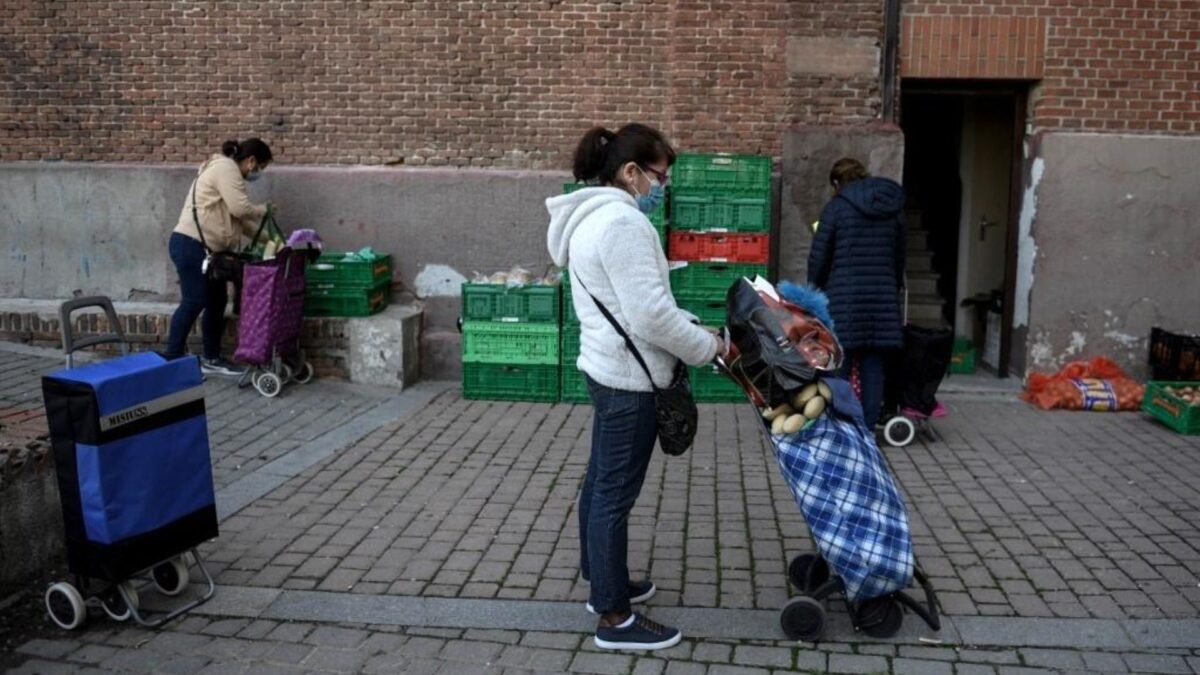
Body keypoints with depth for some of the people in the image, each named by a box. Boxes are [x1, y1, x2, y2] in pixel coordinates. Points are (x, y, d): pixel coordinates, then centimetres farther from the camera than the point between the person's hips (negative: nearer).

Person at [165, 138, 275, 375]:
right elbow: (241, 208, -19)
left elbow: (239, 219, 22)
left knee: (216, 302, 11)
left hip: (207, 249, 11)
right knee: (194, 302, -10)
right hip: (190, 245, -11)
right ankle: (172, 360, -4)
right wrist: (264, 210, -1)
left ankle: (211, 359, 19)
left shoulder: (228, 171, 22)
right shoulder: (226, 168, -11)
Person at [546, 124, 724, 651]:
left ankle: (603, 584, 34)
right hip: (628, 378, -11)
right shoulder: (623, 221, -21)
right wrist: (709, 346, -11)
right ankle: (614, 619, 9)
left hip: (606, 369, 11)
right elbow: (651, 314, -25)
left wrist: (690, 331, 12)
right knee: (616, 493, -2)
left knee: (601, 483, 19)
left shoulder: (592, 217, 12)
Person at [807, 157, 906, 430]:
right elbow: (899, 257, 17)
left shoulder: (837, 206, -3)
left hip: (844, 298, -4)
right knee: (873, 367, 7)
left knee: (838, 367, 1)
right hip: (883, 298, 4)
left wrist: (814, 295, 10)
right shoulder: (893, 209, 12)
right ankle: (868, 428, 11)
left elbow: (819, 257, -3)